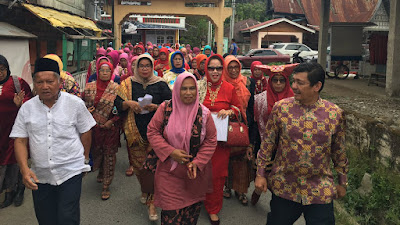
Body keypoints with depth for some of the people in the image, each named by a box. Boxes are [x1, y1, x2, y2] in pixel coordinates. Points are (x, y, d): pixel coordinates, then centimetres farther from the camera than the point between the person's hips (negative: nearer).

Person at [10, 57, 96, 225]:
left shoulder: (75, 103, -4)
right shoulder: (27, 108, 2)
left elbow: (85, 133, 6)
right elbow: (20, 141, 2)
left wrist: (85, 159, 13)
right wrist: (24, 169, -11)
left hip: (70, 172, -3)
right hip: (40, 176, 3)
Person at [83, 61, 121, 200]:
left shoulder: (116, 88, -5)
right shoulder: (89, 87, 4)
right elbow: (84, 103, 13)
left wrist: (111, 121, -12)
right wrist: (87, 111, -6)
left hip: (111, 126, -3)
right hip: (94, 126, 3)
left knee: (109, 154, 1)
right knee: (97, 151, 14)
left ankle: (106, 186, 9)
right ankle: (101, 173, 44)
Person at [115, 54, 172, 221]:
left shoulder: (160, 85, 4)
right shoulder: (128, 84, 8)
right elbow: (118, 103, 4)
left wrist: (156, 107, -15)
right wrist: (128, 103, -16)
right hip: (135, 132, 2)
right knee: (138, 165, 6)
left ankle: (151, 201, 2)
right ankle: (145, 191, 33)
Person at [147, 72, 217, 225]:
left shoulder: (204, 113, -5)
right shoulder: (165, 108, -6)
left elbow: (211, 140, 0)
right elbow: (152, 132, -3)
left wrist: (197, 162, -11)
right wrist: (170, 151, -15)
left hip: (195, 174, 1)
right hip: (169, 173, -1)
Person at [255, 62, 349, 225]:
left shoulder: (335, 114, -5)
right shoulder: (281, 108, -5)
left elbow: (339, 151, 6)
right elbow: (268, 143, 2)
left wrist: (342, 182, 13)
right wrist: (260, 174, 3)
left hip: (321, 191, 0)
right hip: (284, 187, 1)